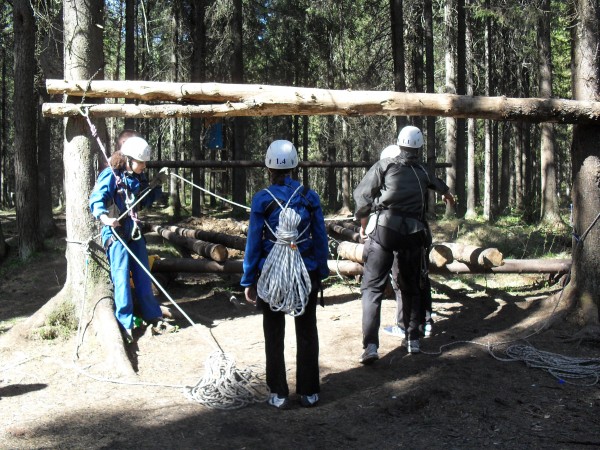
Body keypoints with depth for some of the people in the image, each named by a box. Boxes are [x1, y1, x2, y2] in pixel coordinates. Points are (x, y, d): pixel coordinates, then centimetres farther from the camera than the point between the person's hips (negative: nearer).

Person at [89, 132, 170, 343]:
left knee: (143, 275, 11)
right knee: (121, 276, -7)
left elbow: (146, 200, 17)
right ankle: (125, 324, -1)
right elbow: (96, 199, -20)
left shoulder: (138, 177, 8)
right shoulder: (110, 175, -13)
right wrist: (103, 216, -38)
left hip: (134, 230, 7)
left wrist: (157, 184, 4)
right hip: (115, 231, -7)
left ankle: (153, 317, 18)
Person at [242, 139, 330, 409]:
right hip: (307, 273, 2)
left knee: (274, 336, 12)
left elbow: (253, 242, -7)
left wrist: (248, 281, 0)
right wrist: (321, 271, 11)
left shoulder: (262, 199, -9)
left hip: (271, 275, -2)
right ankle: (309, 392, 21)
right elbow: (320, 237, 0)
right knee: (307, 332, 15)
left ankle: (279, 394, 16)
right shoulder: (310, 197, -3)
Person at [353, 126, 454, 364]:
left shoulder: (384, 165, 6)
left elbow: (361, 194, 1)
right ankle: (412, 339, 24)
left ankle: (370, 346, -13)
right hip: (413, 233, 3)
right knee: (411, 287, 20)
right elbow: (438, 184, 41)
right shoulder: (422, 172, 17)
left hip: (383, 229, -3)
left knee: (372, 288, -2)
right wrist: (447, 193, 64)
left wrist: (364, 222, 17)